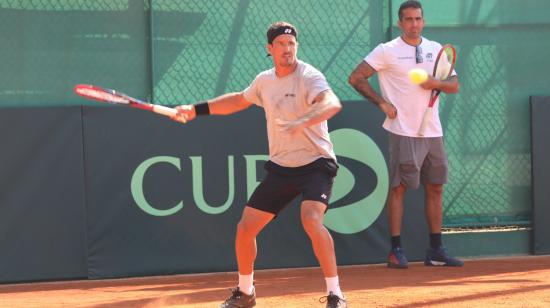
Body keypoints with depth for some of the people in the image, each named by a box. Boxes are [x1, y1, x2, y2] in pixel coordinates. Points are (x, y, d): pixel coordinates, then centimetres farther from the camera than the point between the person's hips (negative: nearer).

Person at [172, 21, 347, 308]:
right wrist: (196, 110, 23)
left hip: (315, 164, -7)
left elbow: (333, 104, -37)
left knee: (311, 219, -32)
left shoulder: (308, 77, -16)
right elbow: (238, 100, 26)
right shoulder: (264, 81, 5)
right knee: (245, 228, 5)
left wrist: (303, 121, -54)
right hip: (280, 167, 7)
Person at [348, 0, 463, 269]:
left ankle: (436, 251, 14)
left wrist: (437, 83, -10)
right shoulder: (387, 51, -4)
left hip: (433, 132, 5)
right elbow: (355, 78, -5)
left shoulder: (437, 50, 10)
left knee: (435, 188, 8)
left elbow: (454, 85, 11)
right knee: (398, 188, -3)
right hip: (404, 132, -5)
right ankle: (396, 250, 2)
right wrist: (382, 102, -10)